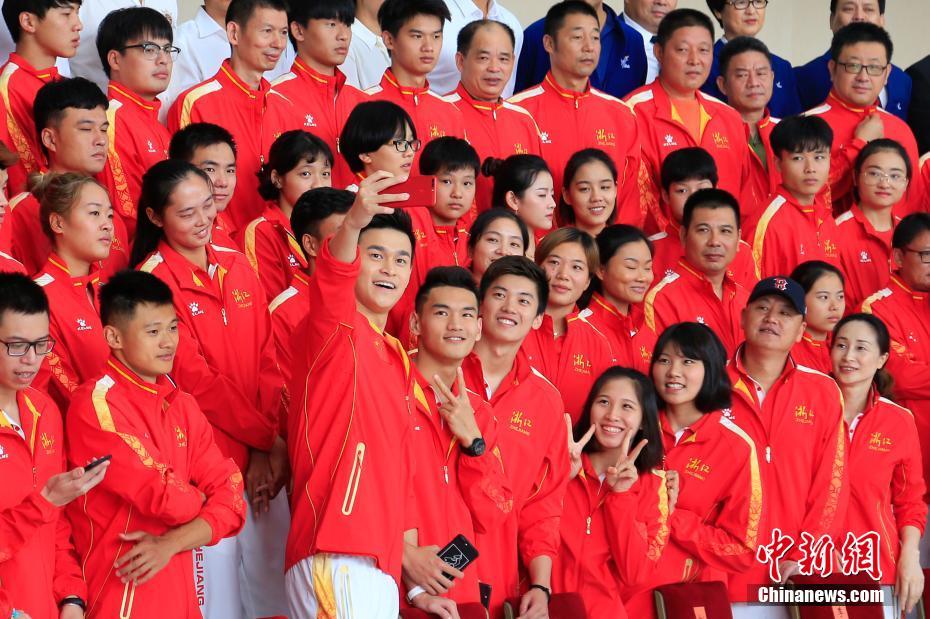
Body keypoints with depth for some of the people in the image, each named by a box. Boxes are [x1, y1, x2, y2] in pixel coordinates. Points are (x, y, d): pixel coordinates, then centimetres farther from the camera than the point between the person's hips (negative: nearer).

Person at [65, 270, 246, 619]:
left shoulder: (183, 406, 9)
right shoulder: (96, 403, -13)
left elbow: (231, 498, 2)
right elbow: (159, 495, -19)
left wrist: (172, 543, -14)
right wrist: (200, 501, 2)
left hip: (179, 591, 6)